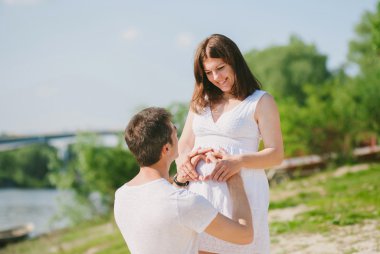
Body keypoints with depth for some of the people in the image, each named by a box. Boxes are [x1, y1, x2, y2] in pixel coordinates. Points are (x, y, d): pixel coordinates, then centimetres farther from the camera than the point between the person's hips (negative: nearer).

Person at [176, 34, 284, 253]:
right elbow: (184, 144, 19)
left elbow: (276, 154, -3)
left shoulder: (261, 102, 3)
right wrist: (181, 159, -5)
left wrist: (239, 161, -20)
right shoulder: (201, 101, 20)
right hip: (200, 190, 4)